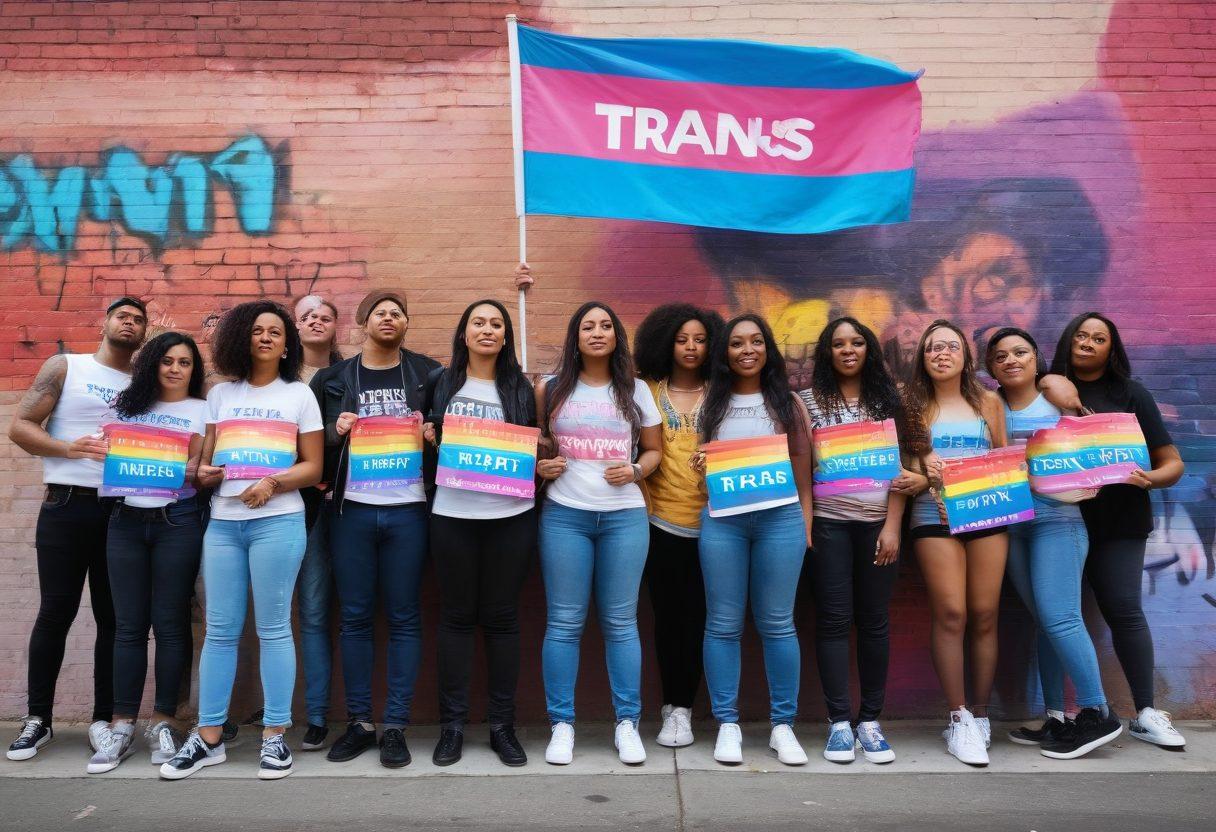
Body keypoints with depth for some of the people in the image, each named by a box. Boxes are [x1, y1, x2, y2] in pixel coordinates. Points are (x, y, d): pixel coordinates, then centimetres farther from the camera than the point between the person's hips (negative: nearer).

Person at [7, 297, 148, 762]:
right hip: (66, 506, -2)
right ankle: (38, 719, 13)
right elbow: (19, 427, -2)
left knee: (113, 616, 5)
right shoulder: (65, 367, 5)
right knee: (55, 612, 0)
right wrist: (69, 448, -18)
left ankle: (103, 719, 13)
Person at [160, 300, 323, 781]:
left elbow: (312, 467, 2)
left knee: (273, 628, -2)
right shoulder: (220, 395, 16)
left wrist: (272, 482, -16)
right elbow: (205, 457, 16)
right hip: (222, 522, 3)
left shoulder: (299, 395, 7)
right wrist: (202, 472, -7)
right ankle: (209, 737, 13)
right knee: (220, 629, 5)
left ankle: (275, 736, 6)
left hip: (277, 521, -3)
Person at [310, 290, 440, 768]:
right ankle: (359, 722, 16)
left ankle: (396, 726, 10)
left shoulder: (427, 374, 8)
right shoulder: (334, 379, 10)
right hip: (353, 509, 1)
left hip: (407, 509, -1)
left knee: (403, 618, 2)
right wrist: (335, 432, -9)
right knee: (355, 617, 5)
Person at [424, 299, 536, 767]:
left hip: (511, 516, 0)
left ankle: (502, 725, 14)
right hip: (453, 514, 0)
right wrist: (428, 438, -6)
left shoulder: (520, 387, 10)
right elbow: (425, 435, 15)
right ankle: (452, 725, 14)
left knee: (501, 618, 5)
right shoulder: (440, 382, 9)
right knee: (456, 616, 4)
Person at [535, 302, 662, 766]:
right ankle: (562, 724, 11)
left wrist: (635, 471, -6)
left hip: (624, 515, 1)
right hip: (564, 515, 0)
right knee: (564, 622, 2)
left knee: (620, 622, 4)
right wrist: (538, 467, -8)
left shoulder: (636, 391, 10)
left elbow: (654, 449, 13)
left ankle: (627, 724, 14)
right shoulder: (551, 388, 7)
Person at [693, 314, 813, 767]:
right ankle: (727, 724, 12)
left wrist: (806, 528, 1)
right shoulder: (712, 403, 11)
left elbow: (803, 471, 7)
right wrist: (699, 467, -6)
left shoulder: (786, 403, 9)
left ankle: (783, 725, 14)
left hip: (780, 517, -1)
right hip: (722, 520, 1)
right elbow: (701, 461, 17)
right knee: (723, 625, 2)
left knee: (777, 624, 3)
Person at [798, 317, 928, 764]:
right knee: (834, 619, -2)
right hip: (828, 522, -1)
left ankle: (870, 720, 12)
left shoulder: (887, 401, 10)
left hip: (878, 522, 1)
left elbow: (898, 467, 6)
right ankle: (840, 721, 4)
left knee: (874, 620, 4)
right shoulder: (809, 401, 7)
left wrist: (892, 525, -3)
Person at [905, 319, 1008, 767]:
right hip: (934, 515, -2)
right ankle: (958, 718, -1)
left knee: (984, 616, 1)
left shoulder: (989, 401, 16)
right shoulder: (913, 405, 11)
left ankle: (979, 715, 13)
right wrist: (921, 465, -11)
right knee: (950, 615, -9)